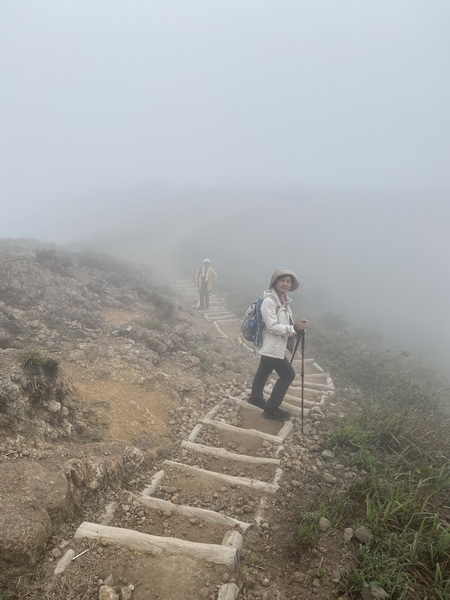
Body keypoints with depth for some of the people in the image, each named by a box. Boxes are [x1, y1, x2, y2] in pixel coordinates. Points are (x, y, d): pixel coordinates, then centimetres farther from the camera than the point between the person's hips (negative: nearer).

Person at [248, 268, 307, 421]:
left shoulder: (284, 300, 7)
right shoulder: (269, 301, -22)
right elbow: (272, 327, -25)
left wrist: (297, 328, -2)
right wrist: (295, 328, -25)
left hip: (276, 346, 9)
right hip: (272, 347, -9)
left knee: (264, 372, 23)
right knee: (288, 374, -2)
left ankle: (256, 398, 43)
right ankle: (271, 408, 8)